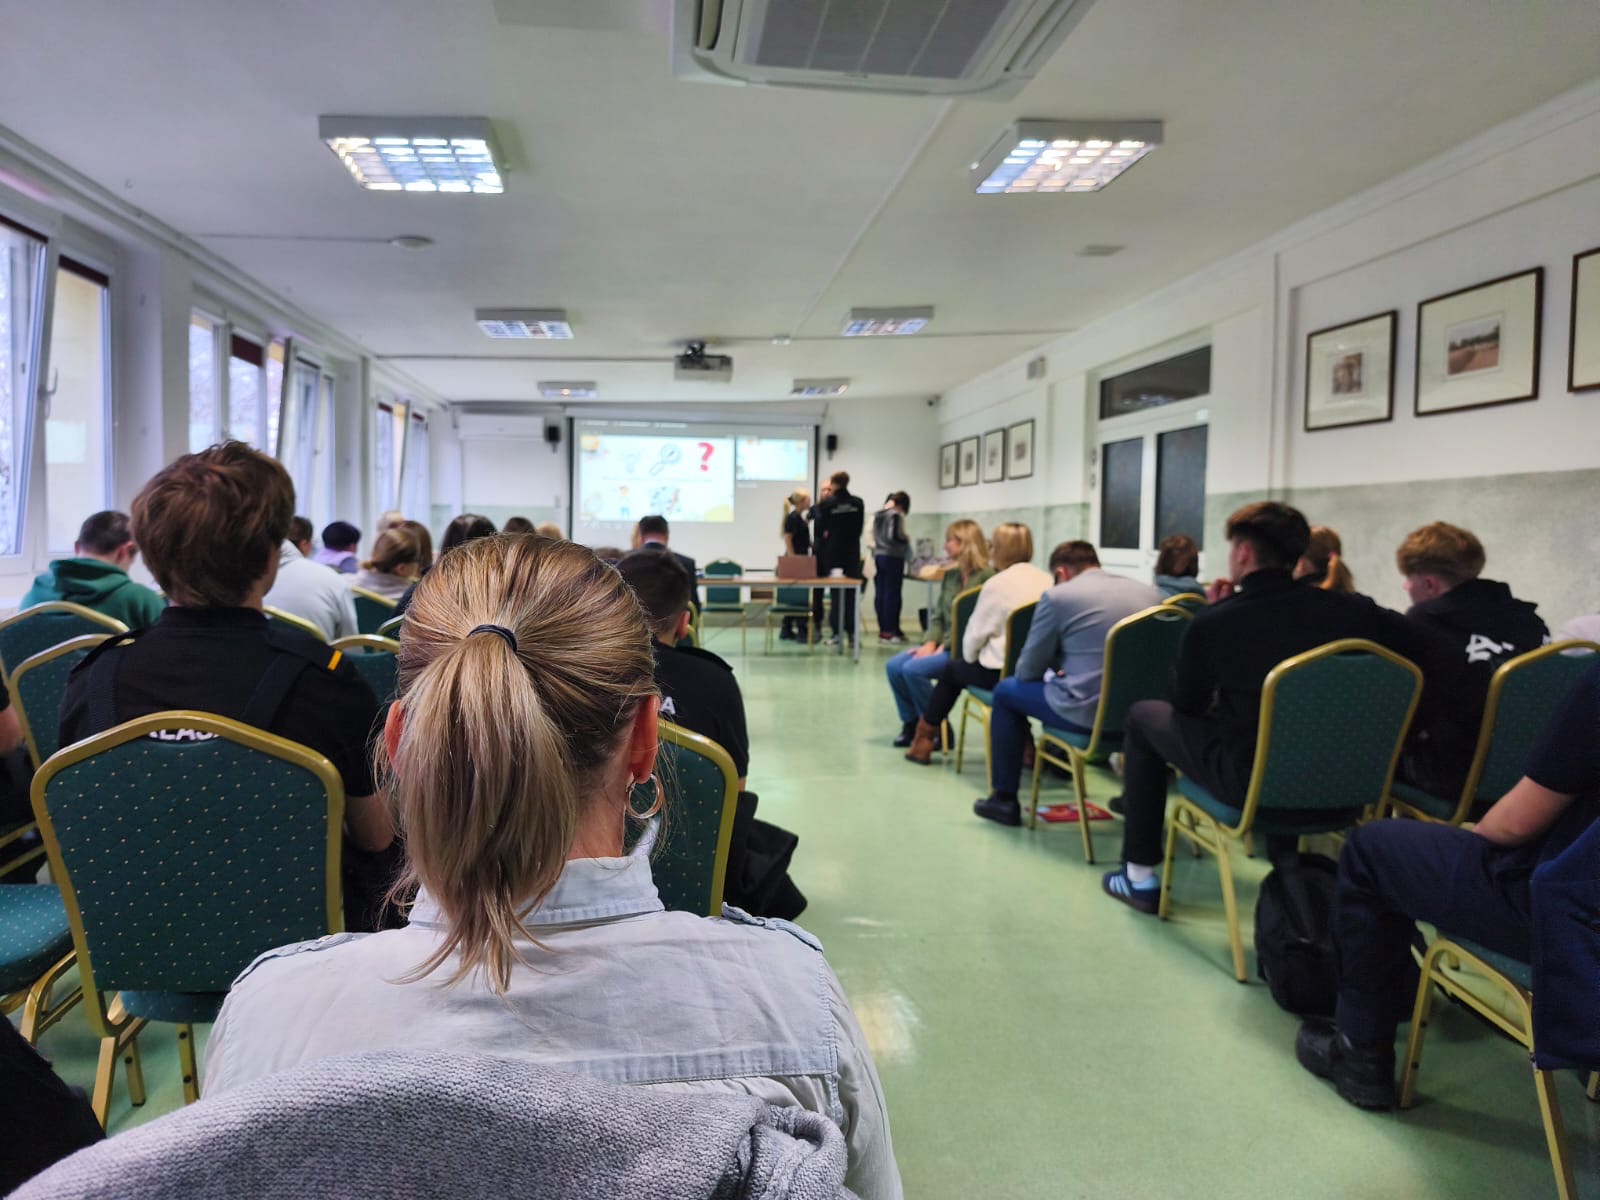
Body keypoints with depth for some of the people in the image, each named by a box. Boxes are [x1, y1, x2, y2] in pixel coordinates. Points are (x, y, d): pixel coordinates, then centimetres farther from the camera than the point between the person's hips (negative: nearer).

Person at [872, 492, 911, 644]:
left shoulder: (877, 514, 12)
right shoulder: (897, 515, -11)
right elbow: (896, 536, -18)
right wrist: (907, 541, 0)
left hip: (878, 556, 8)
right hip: (893, 557, -8)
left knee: (880, 592, 7)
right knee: (892, 593, -5)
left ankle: (882, 629, 11)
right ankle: (890, 630, -4)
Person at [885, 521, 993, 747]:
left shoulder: (986, 576, -14)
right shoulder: (950, 575, 13)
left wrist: (945, 646, -19)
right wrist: (931, 642, -4)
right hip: (944, 643, 8)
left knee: (913, 668, -25)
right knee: (893, 666, -9)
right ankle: (912, 722, 6)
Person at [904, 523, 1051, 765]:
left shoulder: (998, 584, -11)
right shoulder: (1047, 581, 3)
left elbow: (975, 633, -4)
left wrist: (969, 657, 18)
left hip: (1002, 672, -5)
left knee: (951, 670, 22)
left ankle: (923, 742, 32)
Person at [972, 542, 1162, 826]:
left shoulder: (1058, 595, -4)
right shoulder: (1151, 592, 10)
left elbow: (1028, 670, 2)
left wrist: (1055, 671, 27)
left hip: (1088, 713, -5)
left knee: (1006, 691, 19)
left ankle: (1004, 799, 24)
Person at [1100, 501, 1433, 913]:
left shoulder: (1211, 622, -13)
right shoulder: (1346, 609, -5)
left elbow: (1187, 704, 1)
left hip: (1250, 783, -4)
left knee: (1144, 716, 16)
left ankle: (1139, 875, 19)